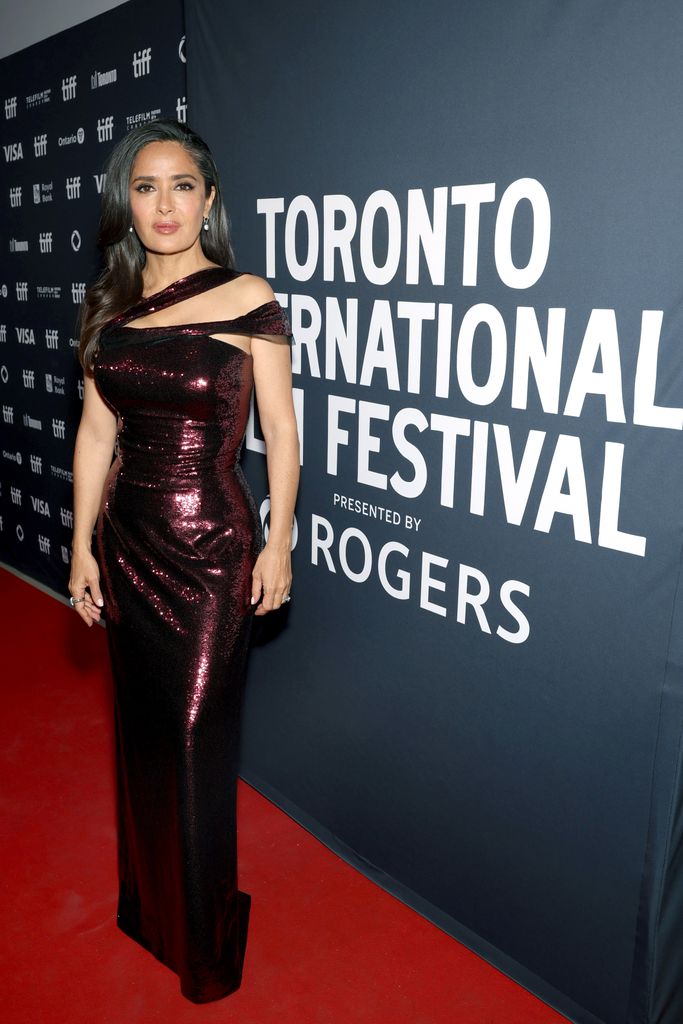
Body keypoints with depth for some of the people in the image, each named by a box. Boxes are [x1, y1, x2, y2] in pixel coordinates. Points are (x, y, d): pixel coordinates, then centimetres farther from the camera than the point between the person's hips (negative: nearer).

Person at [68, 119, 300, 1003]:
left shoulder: (247, 299, -9)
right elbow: (96, 431, 7)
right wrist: (83, 546, 7)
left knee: (196, 739, 5)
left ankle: (204, 941, 29)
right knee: (139, 728, 18)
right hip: (128, 542, 5)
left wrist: (279, 542, -7)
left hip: (211, 546, -5)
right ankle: (146, 903, 43)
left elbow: (279, 431, -6)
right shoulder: (109, 304, 5)